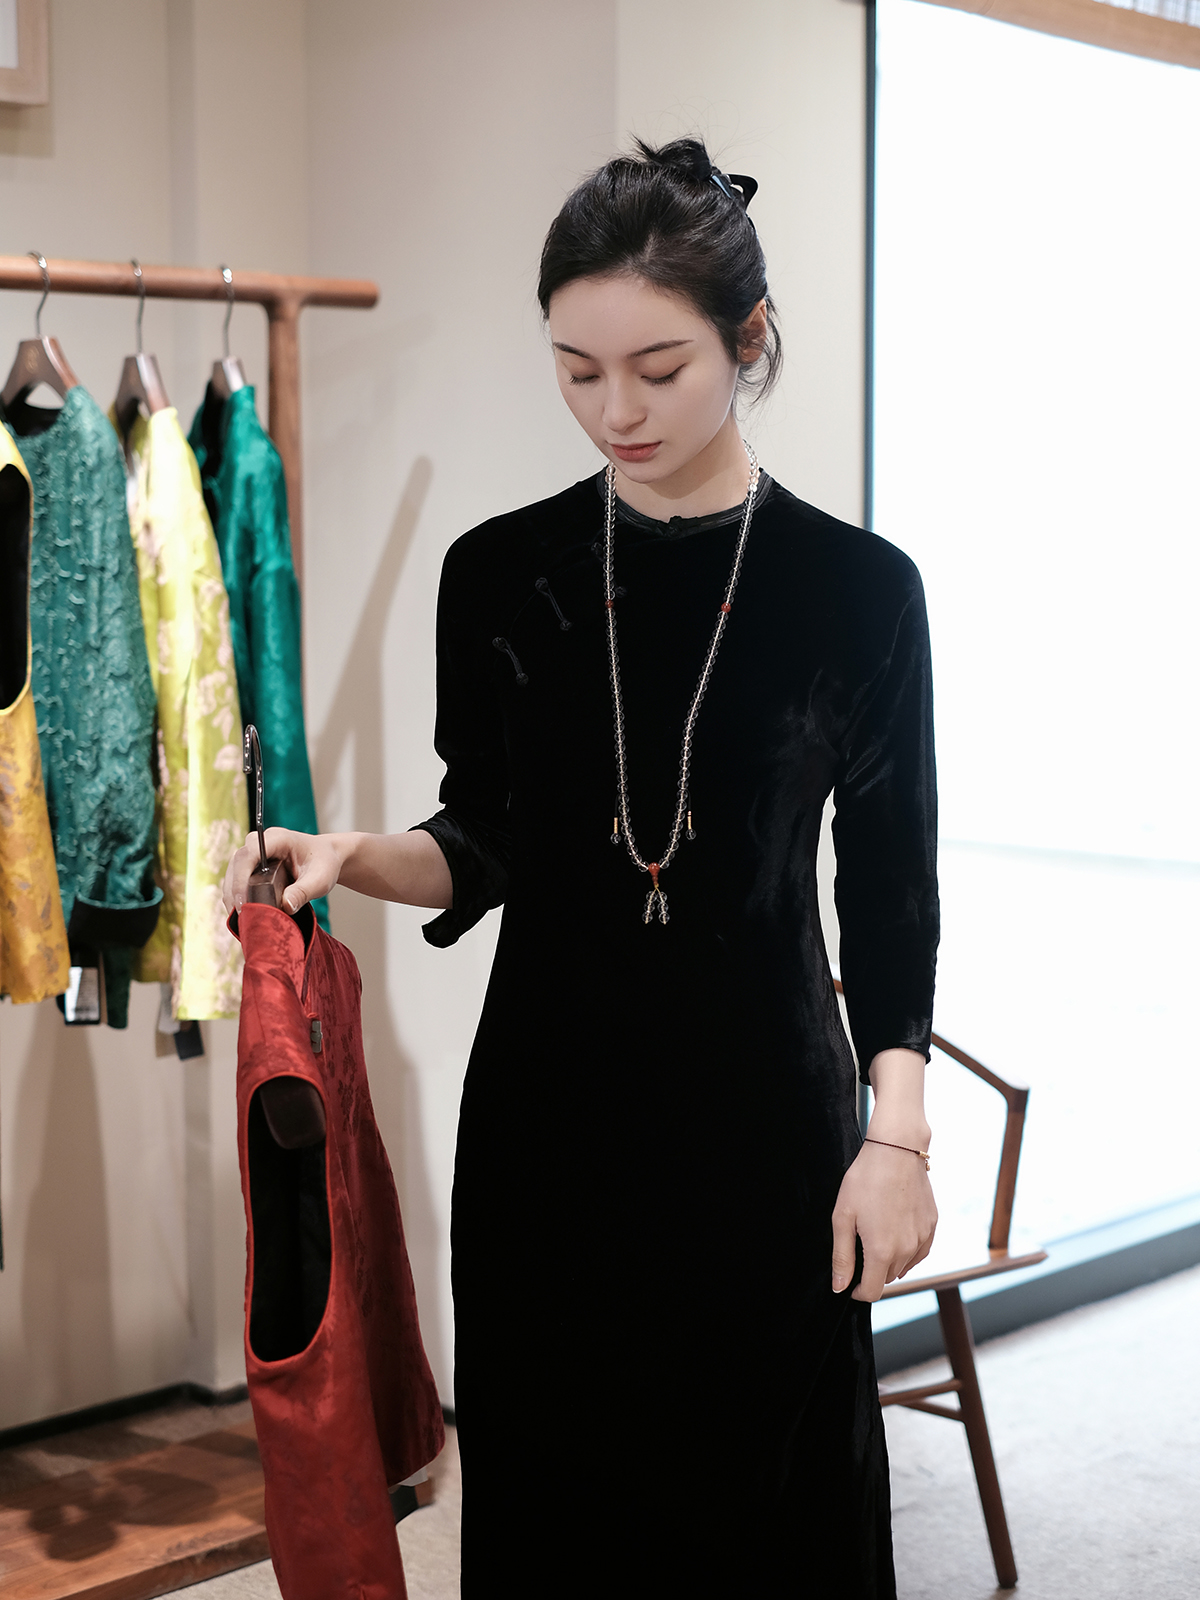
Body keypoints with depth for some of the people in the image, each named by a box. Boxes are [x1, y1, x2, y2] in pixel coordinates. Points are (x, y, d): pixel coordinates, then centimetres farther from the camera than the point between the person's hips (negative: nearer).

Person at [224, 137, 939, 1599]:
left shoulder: (858, 588, -5)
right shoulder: (500, 574, 1)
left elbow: (888, 888, -2)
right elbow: (483, 848, 7)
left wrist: (897, 1132, -9)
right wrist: (355, 856, -12)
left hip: (764, 1106, -1)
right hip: (548, 1105, 2)